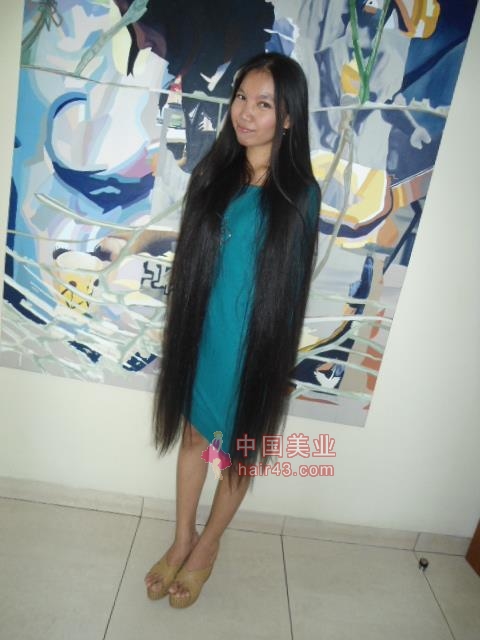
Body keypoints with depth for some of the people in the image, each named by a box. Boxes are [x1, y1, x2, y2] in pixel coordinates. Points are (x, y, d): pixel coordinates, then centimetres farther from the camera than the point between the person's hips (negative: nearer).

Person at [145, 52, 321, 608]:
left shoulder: (299, 193, -9)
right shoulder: (212, 173, 2)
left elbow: (291, 285, -5)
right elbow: (189, 259, 7)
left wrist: (271, 352, -4)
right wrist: (178, 326, 6)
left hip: (252, 344, -3)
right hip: (201, 334, 4)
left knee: (239, 449, 14)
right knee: (193, 436, 17)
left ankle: (207, 546, 40)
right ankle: (182, 540, 41)